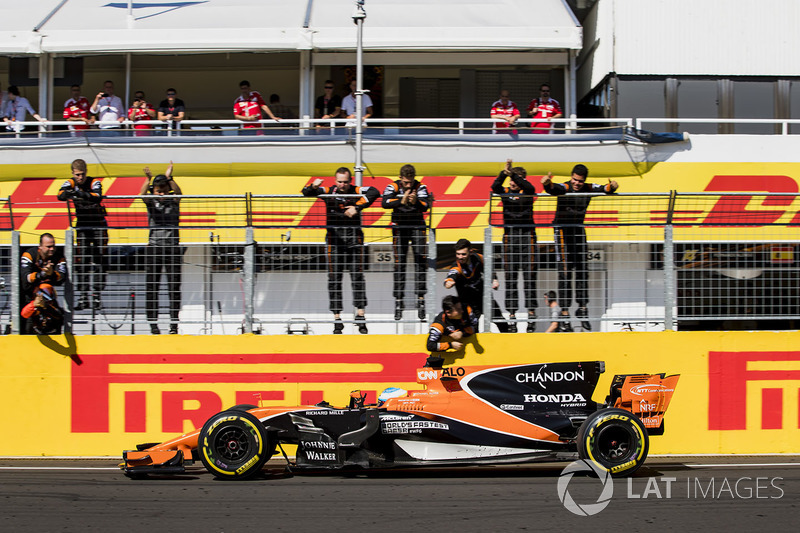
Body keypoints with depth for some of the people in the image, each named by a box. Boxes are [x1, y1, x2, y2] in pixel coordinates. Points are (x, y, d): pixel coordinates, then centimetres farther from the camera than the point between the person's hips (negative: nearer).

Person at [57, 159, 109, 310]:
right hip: (82, 226, 2)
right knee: (81, 260, -3)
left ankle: (96, 295, 0)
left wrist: (83, 195, -53)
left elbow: (97, 197, -33)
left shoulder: (94, 182, -13)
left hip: (98, 225, -2)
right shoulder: (71, 183, -5)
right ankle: (83, 297, -1)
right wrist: (67, 194, -49)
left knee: (100, 260, -6)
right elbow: (60, 195, -25)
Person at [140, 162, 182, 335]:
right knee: (151, 287, -1)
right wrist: (148, 179, -32)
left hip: (173, 248, 0)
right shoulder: (150, 201, 5)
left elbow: (178, 193, -16)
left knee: (174, 287, -3)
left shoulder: (173, 200, 5)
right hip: (154, 248, 0)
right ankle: (153, 323, 3)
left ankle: (174, 323, 0)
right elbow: (143, 195, -16)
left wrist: (169, 178, -30)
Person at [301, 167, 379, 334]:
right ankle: (337, 318, 5)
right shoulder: (328, 191, 3)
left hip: (354, 236, -1)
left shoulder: (356, 191, 1)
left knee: (357, 275, -3)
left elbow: (374, 192, -15)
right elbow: (306, 192, -3)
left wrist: (357, 207, -23)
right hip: (334, 237, 1)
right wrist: (314, 187, -26)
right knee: (334, 277, 1)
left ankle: (360, 314, 0)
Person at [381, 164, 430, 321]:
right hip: (399, 226, 0)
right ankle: (398, 301, 3)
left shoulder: (420, 187, -10)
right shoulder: (393, 187, -12)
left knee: (421, 260, -10)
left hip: (417, 225, 0)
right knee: (399, 263, -2)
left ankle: (421, 298, -7)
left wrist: (416, 202, -45)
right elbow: (384, 203, -28)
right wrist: (401, 202, -43)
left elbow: (426, 205, -24)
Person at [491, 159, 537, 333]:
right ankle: (511, 314, 4)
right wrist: (504, 173, -26)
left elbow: (530, 188, -17)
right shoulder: (505, 192, 8)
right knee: (510, 276, 1)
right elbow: (494, 187, -11)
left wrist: (513, 174, -22)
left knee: (529, 275, -3)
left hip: (527, 235, -1)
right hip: (509, 236, 2)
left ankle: (531, 312, 1)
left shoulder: (527, 192, 5)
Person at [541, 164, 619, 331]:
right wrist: (548, 184, -60)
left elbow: (604, 189, -10)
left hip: (579, 230, 5)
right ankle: (564, 310, -6)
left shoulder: (588, 189, 0)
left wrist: (612, 186, -34)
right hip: (562, 230, -5)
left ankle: (582, 308, 17)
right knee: (565, 271, -8)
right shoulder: (565, 188, -16)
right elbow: (554, 189, -36)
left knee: (582, 270, 8)